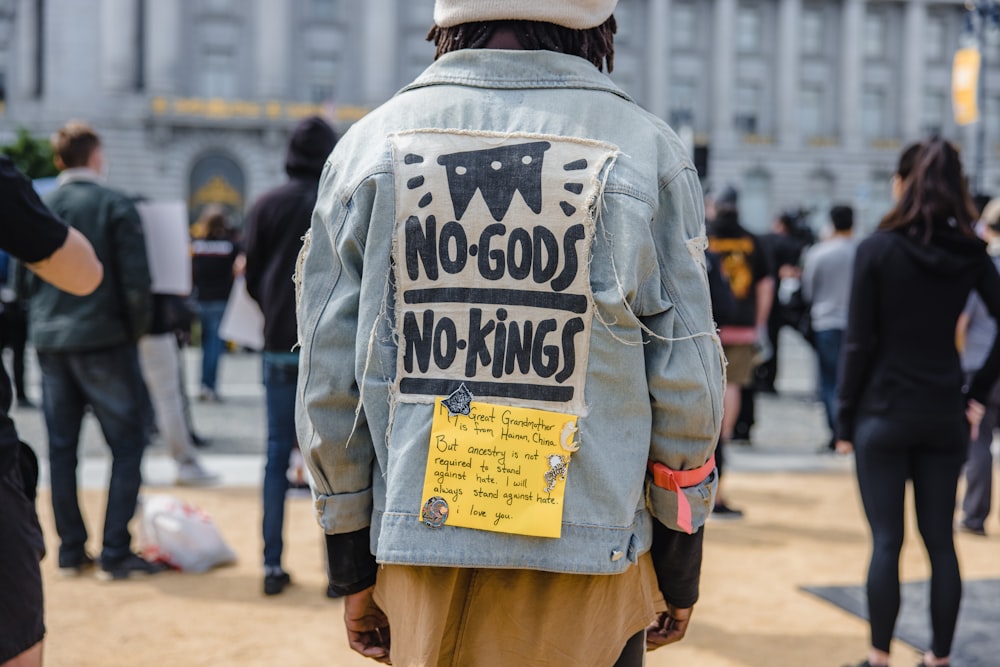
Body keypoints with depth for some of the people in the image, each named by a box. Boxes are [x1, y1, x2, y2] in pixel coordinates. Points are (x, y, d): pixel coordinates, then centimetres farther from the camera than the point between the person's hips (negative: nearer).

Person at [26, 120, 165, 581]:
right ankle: (115, 554, -2)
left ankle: (71, 551, 15)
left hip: (49, 342, 5)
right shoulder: (115, 207, -8)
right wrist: (135, 331, 3)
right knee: (127, 443, 2)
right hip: (104, 340, -5)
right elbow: (135, 281, -11)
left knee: (61, 448, 10)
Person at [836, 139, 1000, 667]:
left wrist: (845, 419, -2)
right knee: (940, 541, 10)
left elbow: (860, 343, -9)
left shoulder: (877, 249, -9)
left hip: (884, 414, -3)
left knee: (886, 542, 3)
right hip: (945, 415, 3)